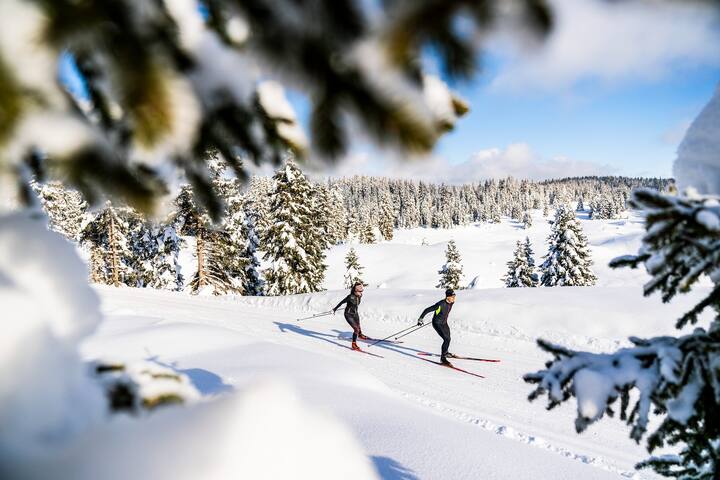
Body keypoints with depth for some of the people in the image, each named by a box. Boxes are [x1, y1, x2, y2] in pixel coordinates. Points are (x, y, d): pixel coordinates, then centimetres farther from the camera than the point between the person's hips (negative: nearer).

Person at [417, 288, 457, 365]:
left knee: (448, 339, 22)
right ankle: (442, 358, -12)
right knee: (447, 339, -19)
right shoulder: (441, 304, -33)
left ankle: (445, 352, 48)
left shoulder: (451, 302, -10)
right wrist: (420, 319, -23)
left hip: (444, 323, 8)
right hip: (437, 324, -8)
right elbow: (427, 310, -27)